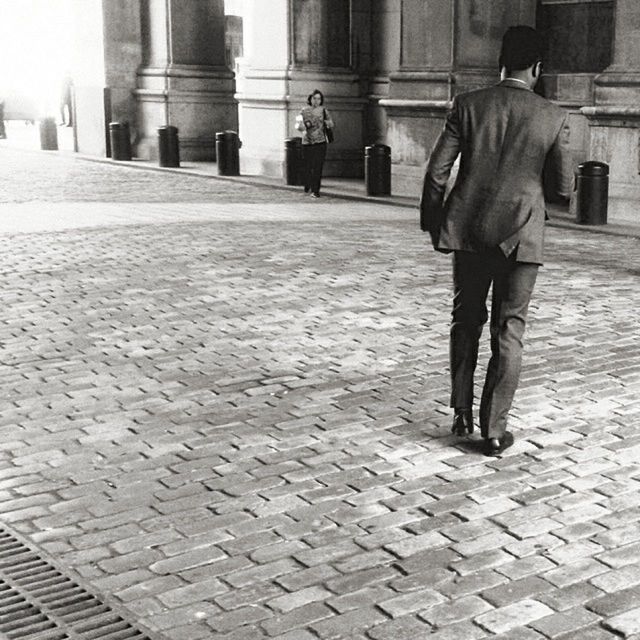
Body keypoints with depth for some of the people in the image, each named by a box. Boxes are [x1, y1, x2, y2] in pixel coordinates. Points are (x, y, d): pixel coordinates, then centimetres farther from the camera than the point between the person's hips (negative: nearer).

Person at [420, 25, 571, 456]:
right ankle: (494, 430, 8)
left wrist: (433, 219, 10)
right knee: (509, 331, 7)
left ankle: (462, 414, 23)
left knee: (467, 320, 19)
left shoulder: (468, 105, -3)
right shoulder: (553, 118, -6)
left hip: (468, 229, 2)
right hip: (521, 235, -2)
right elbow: (563, 187, -1)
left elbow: (437, 170, -3)